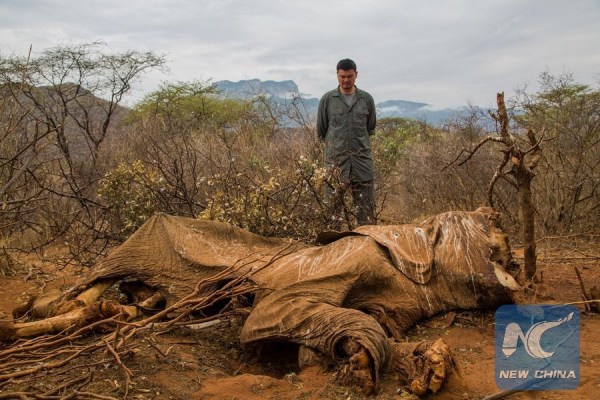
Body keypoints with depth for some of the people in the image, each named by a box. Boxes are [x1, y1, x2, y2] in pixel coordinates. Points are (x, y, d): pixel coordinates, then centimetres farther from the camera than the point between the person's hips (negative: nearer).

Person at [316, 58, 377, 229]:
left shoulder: (367, 99, 7)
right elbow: (321, 131, 10)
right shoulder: (327, 99, 2)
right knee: (333, 207, 2)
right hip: (335, 160, -1)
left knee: (366, 208, 3)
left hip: (362, 159, 1)